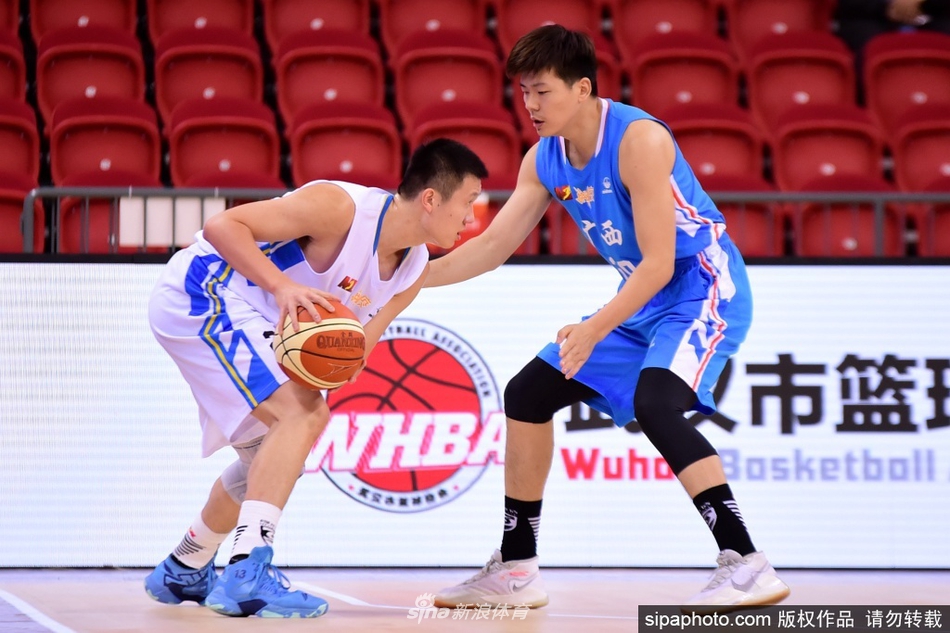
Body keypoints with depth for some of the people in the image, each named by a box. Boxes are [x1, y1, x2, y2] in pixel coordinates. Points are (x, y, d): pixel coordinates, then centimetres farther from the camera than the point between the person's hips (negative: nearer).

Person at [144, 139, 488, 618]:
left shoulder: (414, 271, 1)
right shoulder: (341, 207, -25)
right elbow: (222, 225, -25)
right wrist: (282, 286, -35)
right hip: (202, 292, -10)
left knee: (268, 457, 21)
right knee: (299, 414, -24)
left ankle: (182, 572, 40)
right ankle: (247, 573, -30)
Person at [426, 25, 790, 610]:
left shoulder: (638, 140, -24)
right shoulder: (544, 158, 1)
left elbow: (659, 264, -26)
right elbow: (493, 247, 8)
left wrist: (594, 330, -33)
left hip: (702, 286, -9)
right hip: (643, 299, 9)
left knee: (654, 402, -32)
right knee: (528, 393, 8)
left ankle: (748, 566, -32)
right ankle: (516, 569, 16)